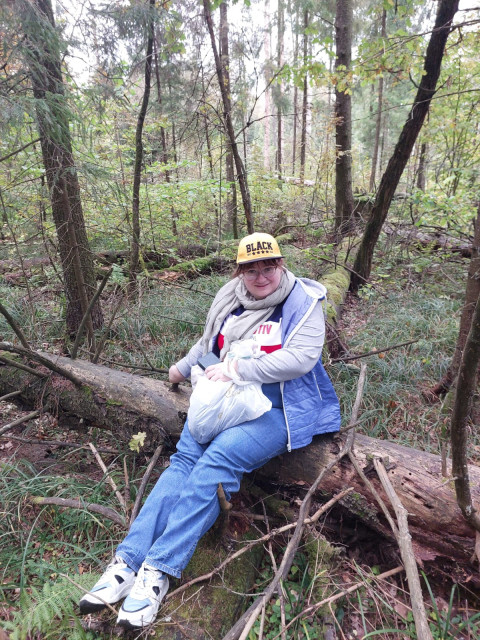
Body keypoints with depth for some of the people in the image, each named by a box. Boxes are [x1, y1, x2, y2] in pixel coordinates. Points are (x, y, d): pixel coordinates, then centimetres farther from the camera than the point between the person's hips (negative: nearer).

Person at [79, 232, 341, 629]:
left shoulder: (303, 302, -6)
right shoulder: (230, 299, 10)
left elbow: (301, 357, -20)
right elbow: (209, 343, 28)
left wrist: (238, 369, -22)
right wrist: (183, 369, 29)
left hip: (276, 410, -5)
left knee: (217, 461, -26)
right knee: (185, 458, -15)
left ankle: (159, 571, -20)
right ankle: (128, 561, -12)